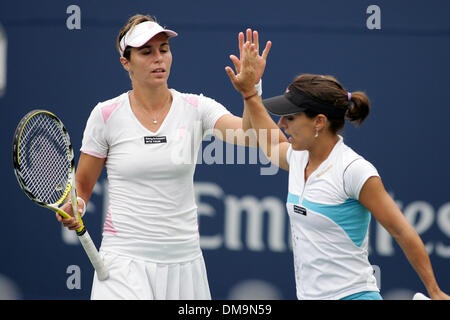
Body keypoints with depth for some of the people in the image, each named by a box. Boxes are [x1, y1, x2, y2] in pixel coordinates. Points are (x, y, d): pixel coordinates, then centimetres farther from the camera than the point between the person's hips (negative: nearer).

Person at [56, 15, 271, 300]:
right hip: (125, 261, -2)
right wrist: (73, 207, -14)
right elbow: (82, 185, 8)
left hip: (183, 260, 3)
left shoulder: (195, 108, 2)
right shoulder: (107, 115, -1)